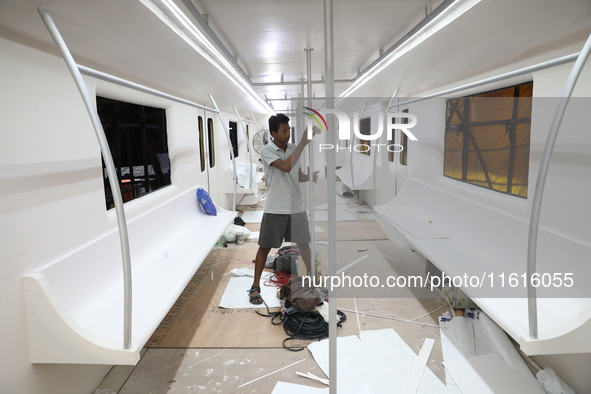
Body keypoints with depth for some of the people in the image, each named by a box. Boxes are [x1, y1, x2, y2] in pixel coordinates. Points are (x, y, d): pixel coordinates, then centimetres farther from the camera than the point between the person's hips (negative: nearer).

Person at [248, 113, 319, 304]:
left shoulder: (294, 148, 6)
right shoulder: (266, 151, -11)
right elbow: (286, 167, -26)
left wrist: (309, 176, -10)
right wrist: (303, 143, -24)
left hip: (297, 207, 5)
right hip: (275, 209, -4)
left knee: (304, 245, 13)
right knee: (265, 247, 7)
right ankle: (255, 286, 21)